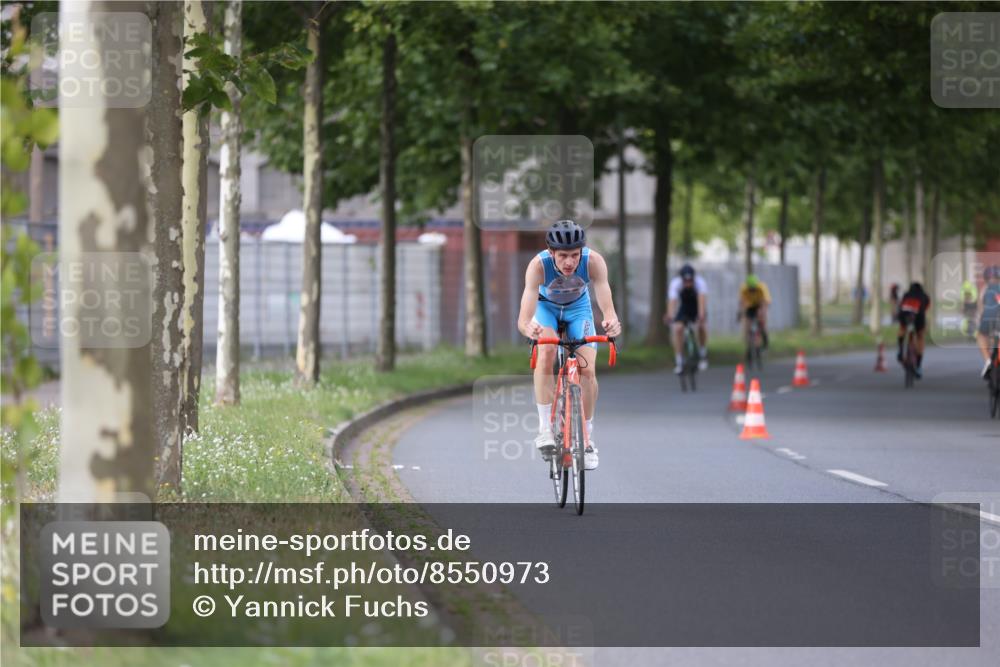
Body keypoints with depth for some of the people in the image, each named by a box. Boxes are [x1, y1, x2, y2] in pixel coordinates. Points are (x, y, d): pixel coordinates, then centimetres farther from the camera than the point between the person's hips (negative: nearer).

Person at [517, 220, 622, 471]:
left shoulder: (594, 261, -35)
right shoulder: (538, 265, -38)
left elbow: (607, 305, -42)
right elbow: (524, 317, -45)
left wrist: (611, 321, -66)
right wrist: (527, 327, -68)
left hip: (578, 308, 1)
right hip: (546, 306, -1)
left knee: (587, 369, -14)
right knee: (546, 354, -29)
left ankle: (587, 439, 3)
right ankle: (545, 429, -22)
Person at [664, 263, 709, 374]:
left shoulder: (700, 282, -30)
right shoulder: (675, 284, -28)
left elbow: (702, 299, -45)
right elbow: (672, 301, -41)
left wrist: (701, 316, -61)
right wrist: (670, 316, -59)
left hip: (697, 310, -1)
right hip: (683, 310, 1)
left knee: (701, 326, -30)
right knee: (678, 328, -25)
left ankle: (703, 355, -9)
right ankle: (679, 362, -15)